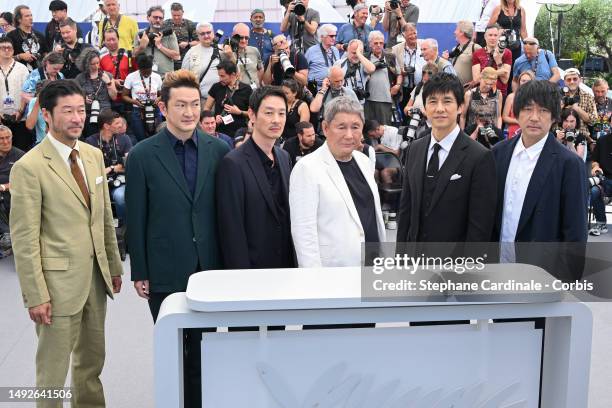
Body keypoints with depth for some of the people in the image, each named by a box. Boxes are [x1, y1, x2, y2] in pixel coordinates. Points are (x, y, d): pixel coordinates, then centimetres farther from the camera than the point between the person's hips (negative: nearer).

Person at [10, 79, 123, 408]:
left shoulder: (94, 155, 7)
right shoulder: (29, 167, -14)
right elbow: (24, 238, -14)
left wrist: (114, 266, 14)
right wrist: (35, 295, -15)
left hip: (96, 276, 7)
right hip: (59, 281, -6)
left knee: (92, 359, 19)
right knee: (53, 369, 6)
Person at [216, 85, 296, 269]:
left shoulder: (285, 157, 7)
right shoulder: (233, 164, -16)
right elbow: (232, 231, -16)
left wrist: (294, 260, 8)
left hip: (287, 262, 6)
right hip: (252, 267, -6)